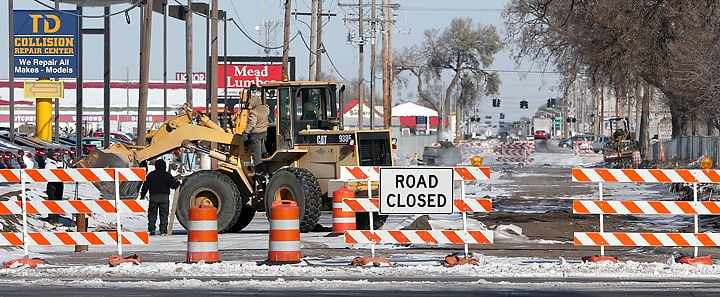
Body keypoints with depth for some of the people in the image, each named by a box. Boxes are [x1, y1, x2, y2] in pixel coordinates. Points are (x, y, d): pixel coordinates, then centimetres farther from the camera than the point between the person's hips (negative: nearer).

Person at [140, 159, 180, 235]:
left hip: (153, 196, 1)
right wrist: (177, 183, 22)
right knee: (164, 215, 2)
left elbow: (146, 186, 7)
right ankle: (163, 230, -3)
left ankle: (151, 229, -3)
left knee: (152, 213, 7)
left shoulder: (151, 175, 6)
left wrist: (142, 195, 13)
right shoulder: (166, 175, 0)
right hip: (164, 196, -1)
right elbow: (173, 185, 0)